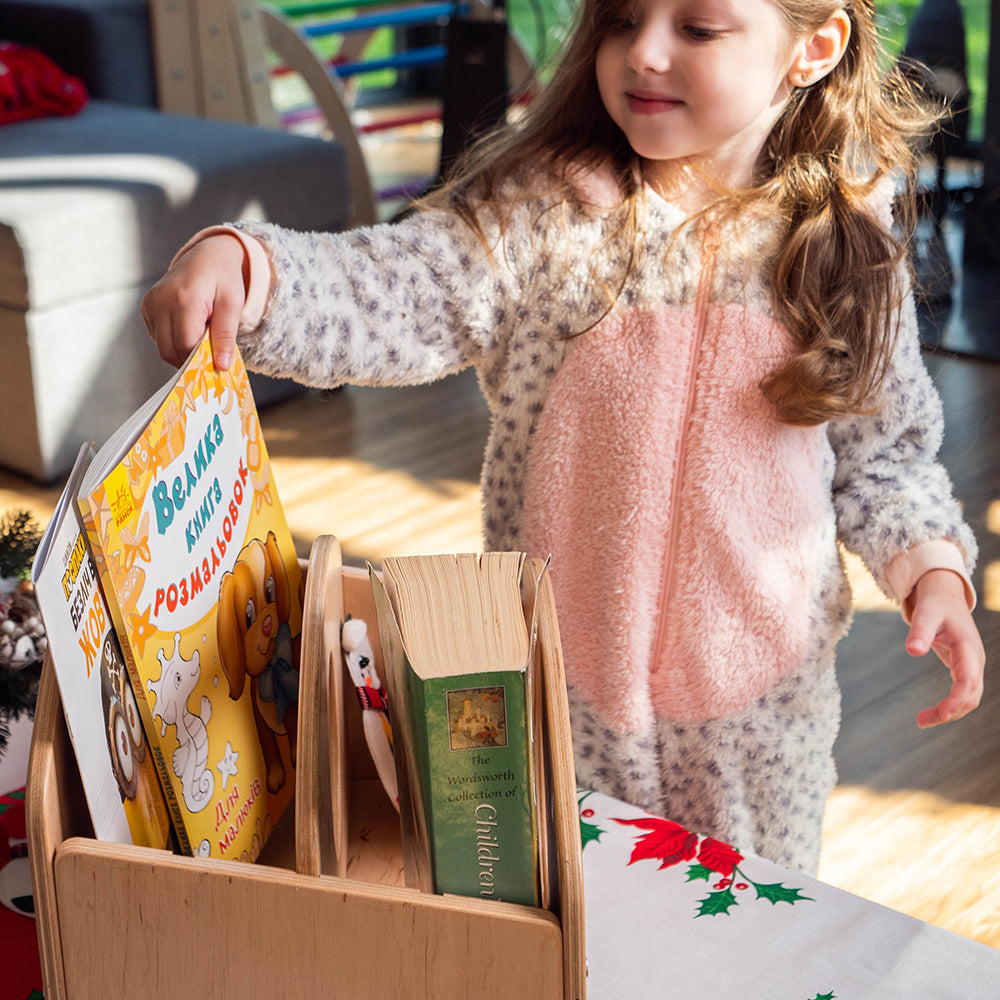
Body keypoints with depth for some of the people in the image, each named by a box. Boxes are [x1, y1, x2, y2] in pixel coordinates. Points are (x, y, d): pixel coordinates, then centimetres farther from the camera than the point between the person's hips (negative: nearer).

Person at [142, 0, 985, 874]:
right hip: (564, 671, -1)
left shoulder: (846, 244, -6)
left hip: (766, 683, 2)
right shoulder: (543, 214, -13)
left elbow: (883, 445, 5)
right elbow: (385, 300, -23)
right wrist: (240, 263, -40)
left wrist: (932, 566, -9)